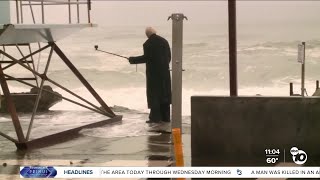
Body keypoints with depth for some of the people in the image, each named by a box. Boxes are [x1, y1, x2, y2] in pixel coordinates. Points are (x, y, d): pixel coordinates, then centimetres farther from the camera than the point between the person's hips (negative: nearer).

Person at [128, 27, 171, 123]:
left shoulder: (148, 44, -12)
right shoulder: (164, 41, 8)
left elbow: (146, 57, -16)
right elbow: (169, 56, 10)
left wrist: (133, 59, -6)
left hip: (153, 72, -6)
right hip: (164, 72, 6)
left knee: (153, 94, 0)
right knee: (164, 94, 10)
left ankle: (155, 117, -1)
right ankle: (165, 116, 15)